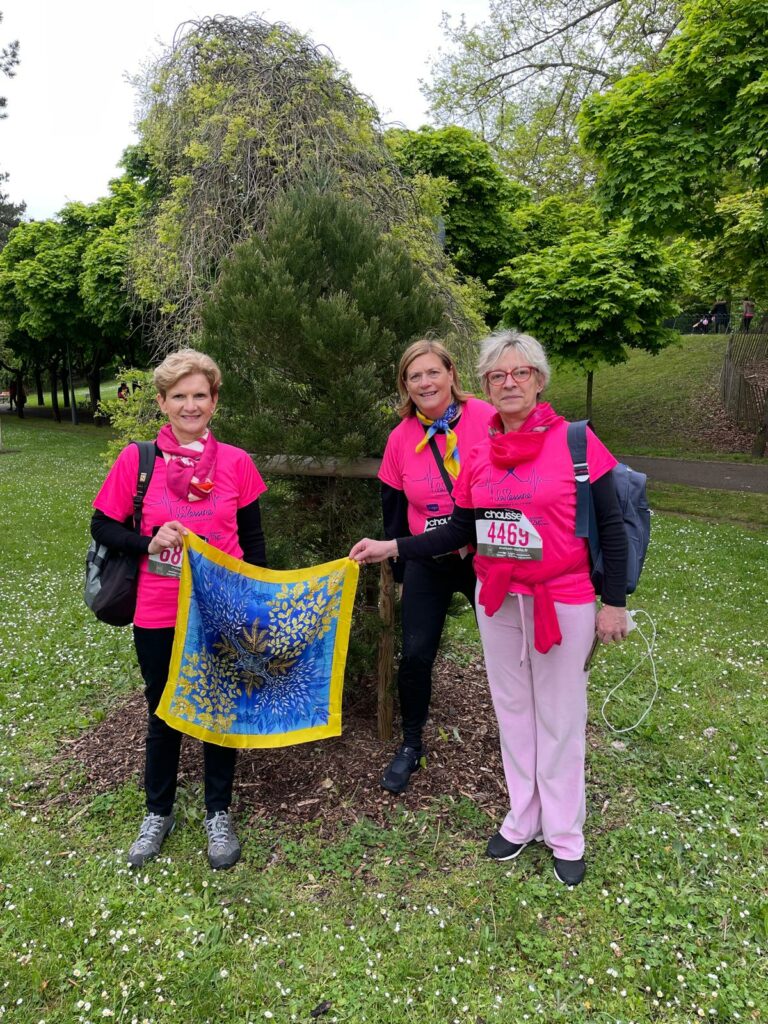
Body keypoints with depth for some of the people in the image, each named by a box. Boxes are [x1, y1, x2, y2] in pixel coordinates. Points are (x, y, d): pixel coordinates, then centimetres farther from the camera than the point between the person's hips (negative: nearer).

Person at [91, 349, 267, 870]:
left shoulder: (236, 462, -3)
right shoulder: (136, 459, -6)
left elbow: (253, 538, 5)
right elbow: (103, 528, 1)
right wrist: (149, 543, -17)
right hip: (159, 616, 0)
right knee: (163, 712, 17)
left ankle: (219, 814, 35)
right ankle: (158, 813, 39)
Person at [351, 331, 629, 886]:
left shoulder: (575, 441, -10)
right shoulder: (479, 455, 2)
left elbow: (611, 525, -7)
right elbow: (461, 531, 8)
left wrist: (614, 603, -10)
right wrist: (392, 548, 0)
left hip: (564, 601, -4)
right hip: (498, 601, 5)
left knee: (559, 716, 9)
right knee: (513, 710, 16)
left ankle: (565, 834, 30)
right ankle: (524, 819, 36)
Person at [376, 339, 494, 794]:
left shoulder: (487, 419, -12)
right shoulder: (402, 437, -2)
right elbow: (393, 508, 8)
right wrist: (399, 565, 9)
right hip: (428, 563, 2)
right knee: (416, 655, 3)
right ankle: (412, 744, 26)